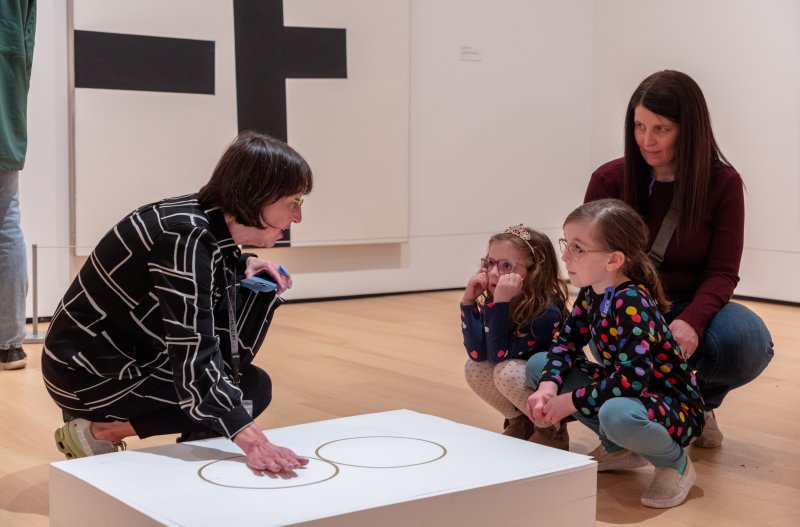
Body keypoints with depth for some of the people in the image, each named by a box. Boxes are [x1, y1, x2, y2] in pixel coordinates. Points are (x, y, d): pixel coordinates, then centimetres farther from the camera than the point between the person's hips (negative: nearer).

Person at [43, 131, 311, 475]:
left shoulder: (212, 219, -4)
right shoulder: (186, 236, -30)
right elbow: (194, 360, -37)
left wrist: (246, 265, -3)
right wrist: (252, 441, -47)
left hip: (134, 350, 9)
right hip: (90, 371, -9)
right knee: (252, 390, -12)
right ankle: (99, 431, -4)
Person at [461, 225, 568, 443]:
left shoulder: (547, 312, -28)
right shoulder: (493, 302, -8)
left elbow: (499, 356, -32)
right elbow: (477, 353, -18)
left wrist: (500, 303, -41)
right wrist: (468, 301, -24)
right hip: (528, 385, 7)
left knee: (507, 371, -29)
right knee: (474, 367, -13)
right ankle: (519, 422, 6)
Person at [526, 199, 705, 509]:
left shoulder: (632, 303, -28)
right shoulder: (591, 292, -2)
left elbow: (631, 380, -35)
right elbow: (567, 341, 4)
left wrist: (569, 402, -25)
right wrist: (548, 388, -16)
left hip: (675, 409, -9)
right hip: (621, 393, 9)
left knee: (617, 413, -43)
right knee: (538, 365, 2)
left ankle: (675, 464, -7)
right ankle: (619, 449, 13)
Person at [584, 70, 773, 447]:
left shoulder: (723, 183, -8)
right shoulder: (609, 181, -9)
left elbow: (722, 272, -11)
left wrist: (691, 321, -33)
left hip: (692, 308, 1)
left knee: (749, 342, -31)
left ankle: (703, 402, 7)